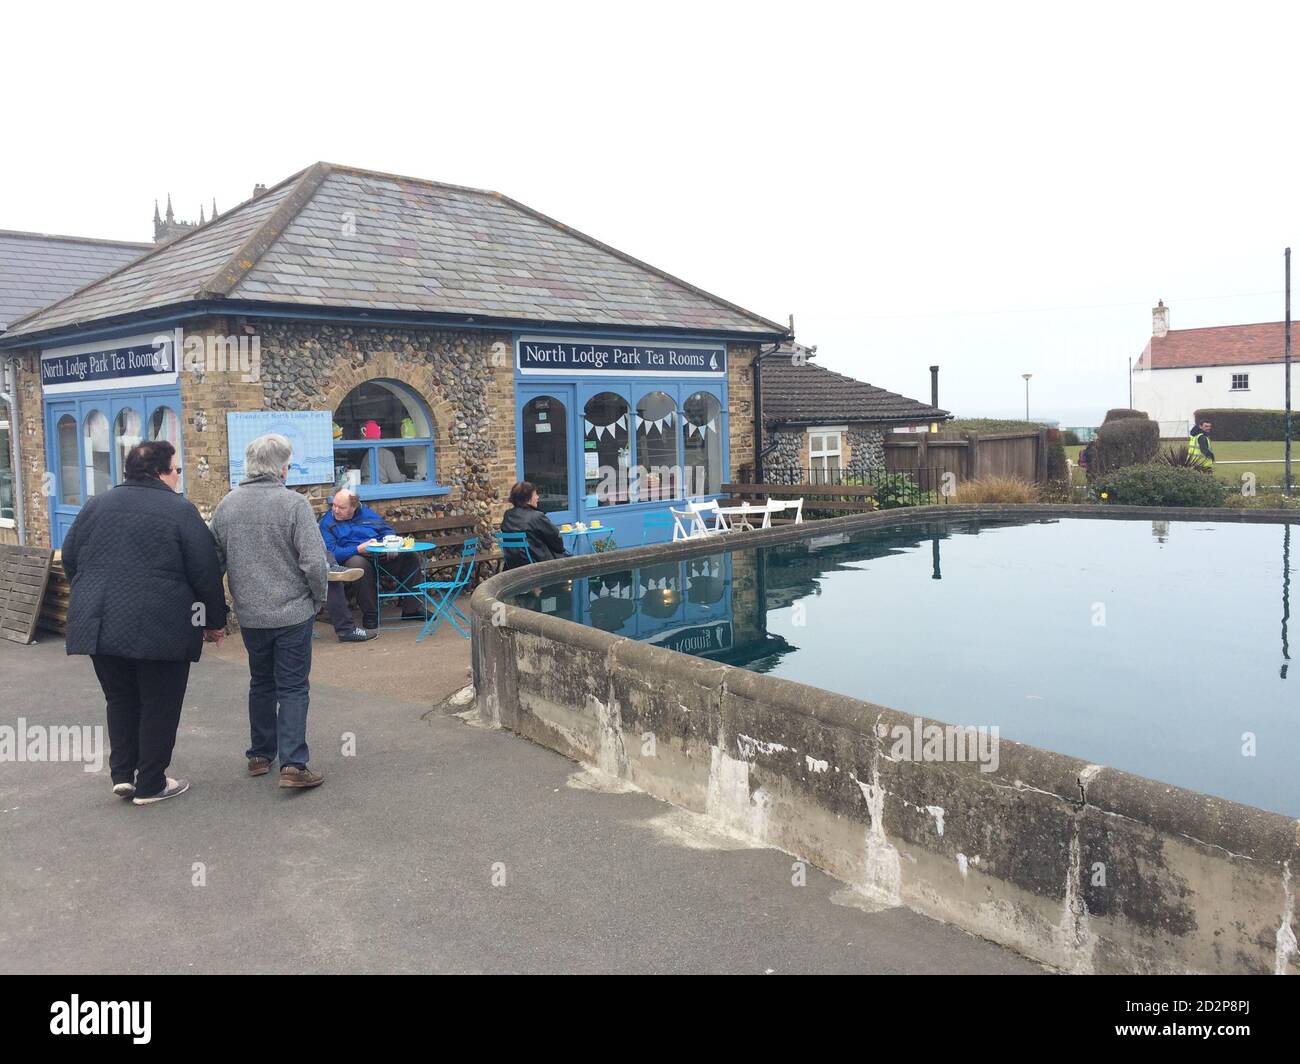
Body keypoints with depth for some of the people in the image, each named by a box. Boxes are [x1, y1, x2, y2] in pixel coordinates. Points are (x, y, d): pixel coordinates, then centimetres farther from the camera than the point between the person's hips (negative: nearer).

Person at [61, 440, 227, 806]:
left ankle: (122, 773, 19)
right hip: (161, 626, -5)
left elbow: (69, 560, 15)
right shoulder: (180, 510, -6)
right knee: (159, 706, 8)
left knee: (120, 700, 21)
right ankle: (150, 785, 14)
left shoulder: (96, 505, 10)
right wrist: (215, 621, 4)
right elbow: (206, 572, -7)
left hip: (99, 624, 5)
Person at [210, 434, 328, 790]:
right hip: (292, 613, -5)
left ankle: (260, 754, 29)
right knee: (293, 687, 2)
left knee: (261, 683, 20)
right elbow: (314, 562, -19)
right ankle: (293, 764, -4)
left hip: (250, 614, 5)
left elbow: (213, 561, 9)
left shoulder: (227, 505, 1)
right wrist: (318, 598, -2)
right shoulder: (294, 504, -15)